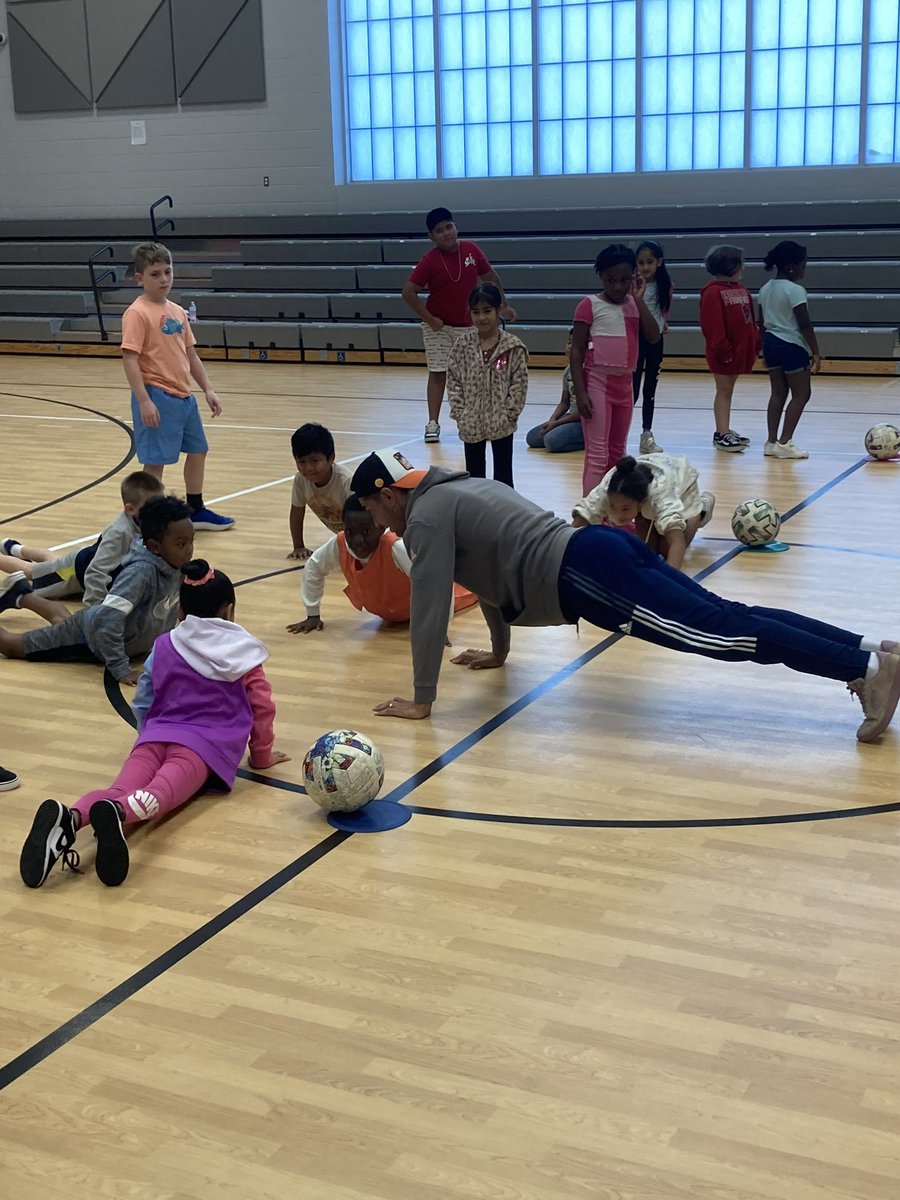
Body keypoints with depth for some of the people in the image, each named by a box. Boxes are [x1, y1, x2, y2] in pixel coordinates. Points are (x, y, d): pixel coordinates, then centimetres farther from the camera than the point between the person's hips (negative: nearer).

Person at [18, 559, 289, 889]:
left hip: (156, 736, 4)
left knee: (119, 791, -23)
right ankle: (116, 813, -68)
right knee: (160, 794, -31)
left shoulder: (164, 646, 23)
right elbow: (262, 706, 11)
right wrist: (261, 755, 25)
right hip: (207, 744, -3)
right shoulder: (243, 651, 13)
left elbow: (142, 704, 28)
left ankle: (69, 817, -58)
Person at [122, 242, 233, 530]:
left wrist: (207, 389, 13)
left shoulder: (178, 311, 10)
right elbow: (130, 359, -18)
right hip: (156, 397, -9)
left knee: (198, 450, 18)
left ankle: (196, 511, 34)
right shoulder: (137, 313, -13)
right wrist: (143, 401, -24)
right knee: (156, 460, -3)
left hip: (183, 396, 9)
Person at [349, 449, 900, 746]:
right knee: (728, 616, 4)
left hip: (587, 577, -9)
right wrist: (499, 650, 45)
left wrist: (421, 702, -1)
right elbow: (492, 566, 38)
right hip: (601, 550, 9)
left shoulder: (425, 518, -2)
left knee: (721, 632, -15)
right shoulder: (456, 489, 27)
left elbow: (430, 610, -7)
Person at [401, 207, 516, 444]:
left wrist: (503, 305, 5)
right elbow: (408, 292, -16)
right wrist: (430, 320, -17)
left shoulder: (472, 250, -5)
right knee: (438, 373, -4)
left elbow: (490, 277, 8)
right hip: (438, 326, -3)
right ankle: (433, 423, 0)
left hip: (468, 325, 3)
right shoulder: (429, 261, -15)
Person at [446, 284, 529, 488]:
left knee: (503, 474, 8)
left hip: (501, 423, -2)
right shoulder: (462, 345, -2)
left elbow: (520, 383, -7)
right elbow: (453, 380, 1)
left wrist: (508, 413, -12)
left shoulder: (513, 347, -8)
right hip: (471, 423, 3)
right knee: (473, 473, 13)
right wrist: (460, 413, -5)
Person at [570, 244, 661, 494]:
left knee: (617, 452, 15)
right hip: (597, 383, -6)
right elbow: (577, 352, -10)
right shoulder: (590, 305, -8)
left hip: (624, 384, 6)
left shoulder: (633, 304, 7)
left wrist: (639, 299, -9)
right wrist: (580, 392, -16)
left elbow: (654, 337, -6)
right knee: (597, 454, -9)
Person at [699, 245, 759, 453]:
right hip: (723, 352, -8)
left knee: (728, 390, 14)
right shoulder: (713, 292, -15)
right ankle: (722, 435, 0)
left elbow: (750, 320, 14)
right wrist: (722, 349, -21)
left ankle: (724, 431, 21)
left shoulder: (741, 289, 12)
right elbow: (712, 325, -19)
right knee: (724, 391, -4)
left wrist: (755, 344, 10)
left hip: (740, 348, 8)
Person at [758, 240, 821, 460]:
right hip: (792, 346, -8)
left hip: (771, 343, 8)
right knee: (801, 394, 0)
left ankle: (771, 442, 11)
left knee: (778, 393, 12)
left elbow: (762, 323, 13)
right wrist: (815, 352, -10)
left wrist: (765, 349, 21)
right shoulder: (795, 290, -15)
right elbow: (805, 325, -15)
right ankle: (784, 443, -5)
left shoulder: (765, 289, 8)